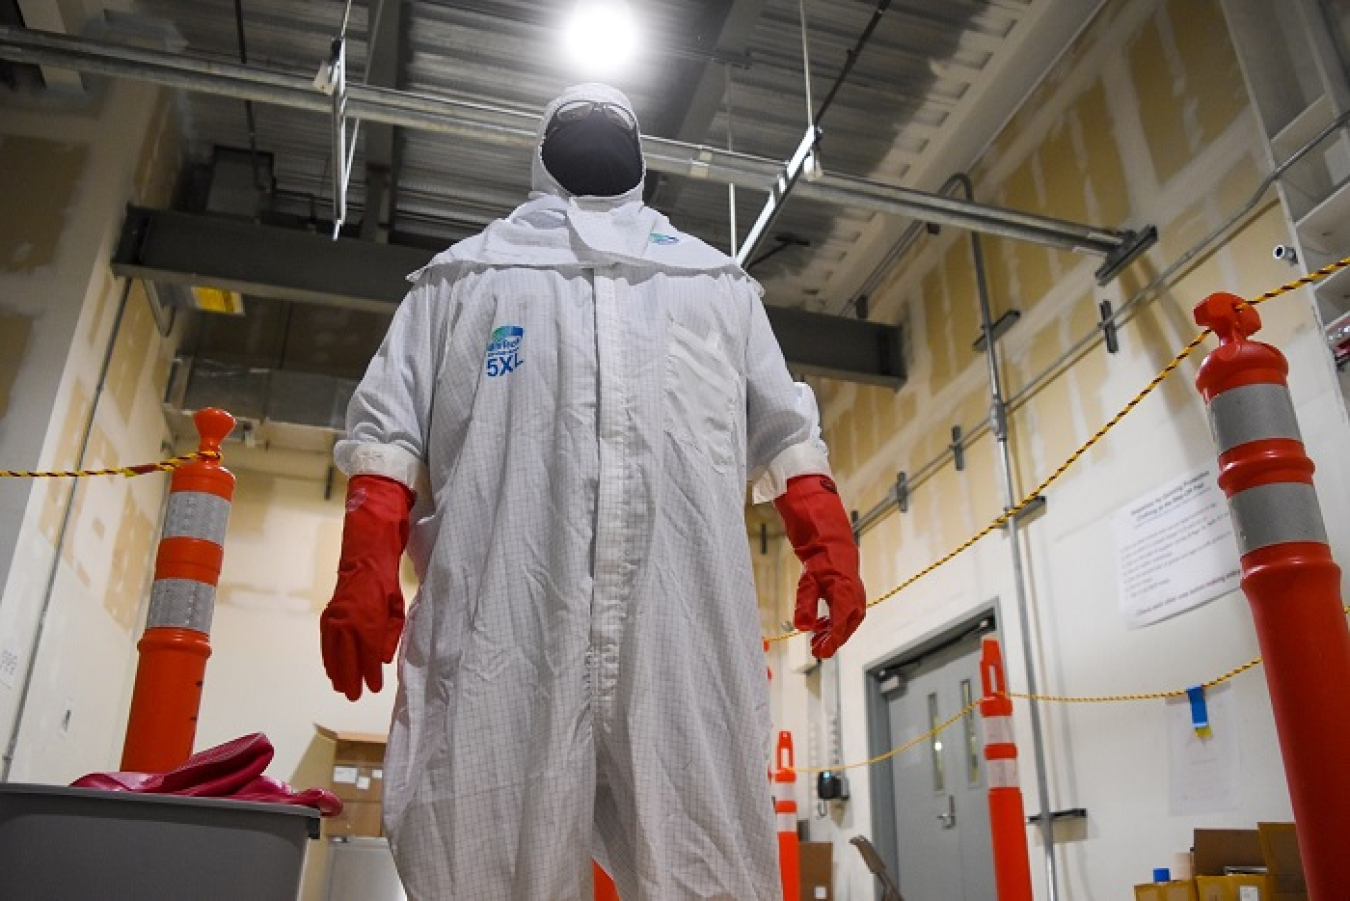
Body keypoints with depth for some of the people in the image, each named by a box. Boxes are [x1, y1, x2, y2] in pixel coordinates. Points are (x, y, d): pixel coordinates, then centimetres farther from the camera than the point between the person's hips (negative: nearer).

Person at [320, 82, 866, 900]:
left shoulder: (718, 281, 29)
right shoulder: (468, 270, 25)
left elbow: (784, 427, 21)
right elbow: (392, 420, 14)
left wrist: (828, 545, 5)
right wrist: (366, 566, -1)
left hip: (687, 609, 1)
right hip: (505, 608, 0)